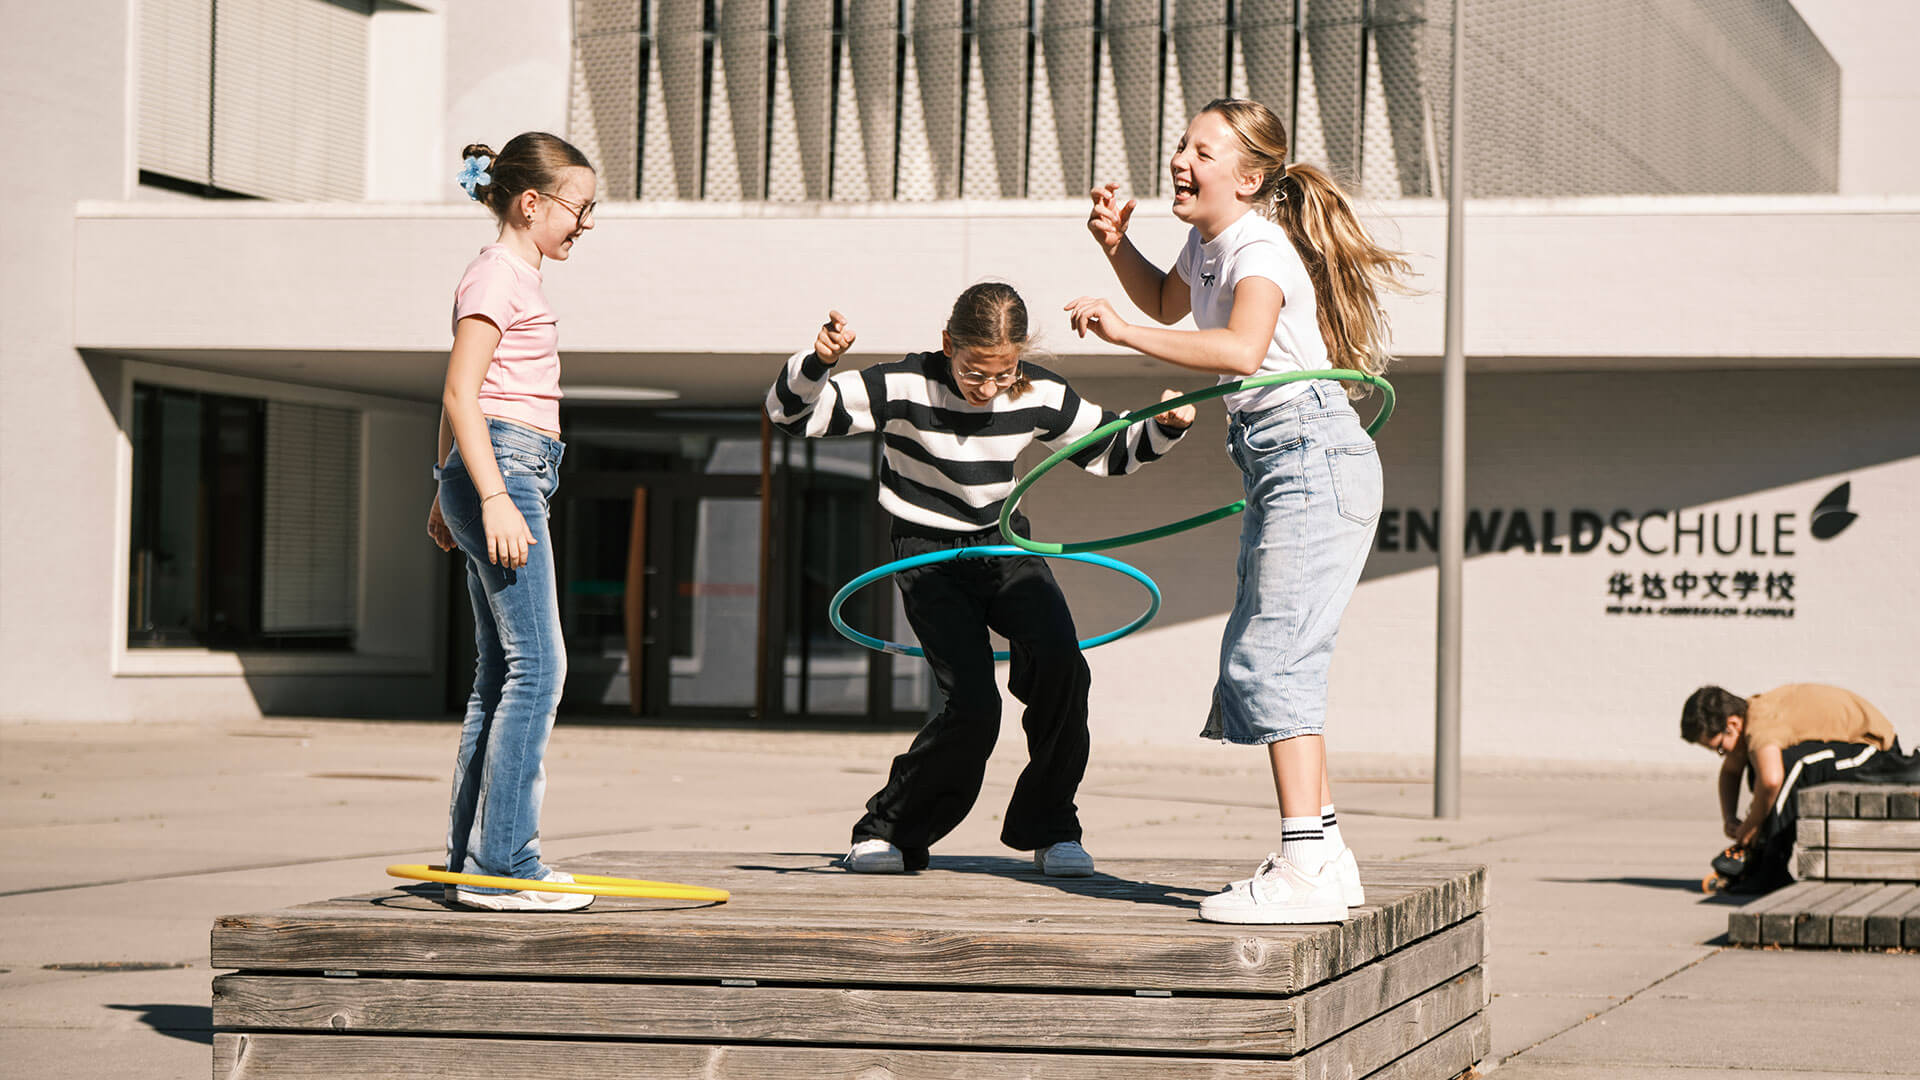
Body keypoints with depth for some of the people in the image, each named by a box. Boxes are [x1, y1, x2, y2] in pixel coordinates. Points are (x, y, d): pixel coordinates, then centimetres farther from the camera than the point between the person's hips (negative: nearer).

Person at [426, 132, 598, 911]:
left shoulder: (513, 275, 20)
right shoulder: (499, 275, -9)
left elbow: (459, 402, 26)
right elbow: (460, 394, -17)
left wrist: (447, 492, 29)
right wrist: (493, 498, -23)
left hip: (507, 476, 11)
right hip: (502, 466, -11)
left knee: (501, 672, 10)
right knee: (536, 665, -13)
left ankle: (472, 860, 12)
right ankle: (501, 866, -14)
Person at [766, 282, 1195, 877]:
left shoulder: (1040, 395, -10)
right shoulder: (905, 386, -20)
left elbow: (1110, 449, 6)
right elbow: (790, 413, -18)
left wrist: (1164, 428, -13)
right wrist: (817, 361, -38)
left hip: (1005, 546, 3)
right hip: (929, 554, -3)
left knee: (1062, 665, -23)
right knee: (972, 706, -20)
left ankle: (1048, 827, -2)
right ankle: (887, 831, 4)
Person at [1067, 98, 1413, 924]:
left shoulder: (1259, 249, -17)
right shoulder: (1207, 243, 12)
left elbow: (1240, 348, -37)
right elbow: (1168, 303, 34)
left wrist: (1122, 330, -37)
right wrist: (1118, 246, 15)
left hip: (1313, 459, -11)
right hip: (1281, 471, 11)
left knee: (1272, 655, -16)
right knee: (1260, 658, 13)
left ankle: (1304, 871, -20)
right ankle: (1325, 854, 20)